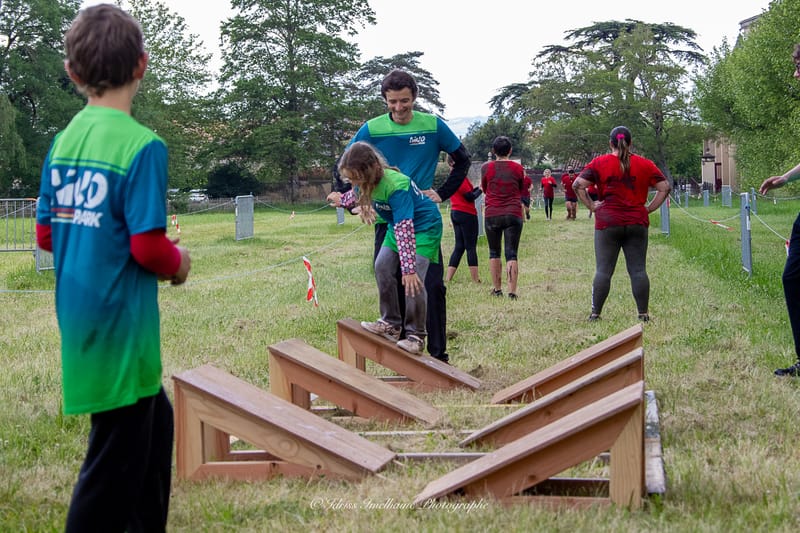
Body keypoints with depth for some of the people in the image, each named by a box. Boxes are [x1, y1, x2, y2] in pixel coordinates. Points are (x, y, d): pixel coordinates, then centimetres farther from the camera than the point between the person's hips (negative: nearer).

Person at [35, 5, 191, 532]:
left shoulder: (63, 142, 4)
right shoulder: (142, 145, -18)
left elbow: (47, 234, 10)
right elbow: (150, 249, -20)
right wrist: (179, 261, 0)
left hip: (78, 318, 8)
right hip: (121, 323, -8)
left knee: (154, 418, 25)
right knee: (116, 459, 2)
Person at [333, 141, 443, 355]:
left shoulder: (396, 186, -37)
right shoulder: (367, 181, -13)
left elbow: (405, 230, -39)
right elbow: (357, 194, 16)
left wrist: (408, 269, -41)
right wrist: (342, 200, 35)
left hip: (425, 225, -8)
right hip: (397, 224, 8)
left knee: (414, 279, -19)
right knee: (383, 266, -5)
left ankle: (416, 335, -10)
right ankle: (391, 323, 6)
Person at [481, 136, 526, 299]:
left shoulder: (486, 167, -2)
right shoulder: (518, 168, 1)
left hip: (492, 215, 0)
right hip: (513, 215, 0)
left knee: (494, 252, 14)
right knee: (511, 254, -1)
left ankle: (497, 289, 16)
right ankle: (512, 291, -9)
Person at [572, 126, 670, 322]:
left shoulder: (599, 163, 1)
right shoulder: (644, 164, 6)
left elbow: (578, 184, -6)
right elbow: (664, 187, 5)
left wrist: (590, 205, 0)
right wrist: (649, 208, 6)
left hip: (607, 223, -1)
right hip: (637, 224, 1)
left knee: (603, 270, 1)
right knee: (638, 270, 4)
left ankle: (595, 313, 2)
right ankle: (643, 313, 5)